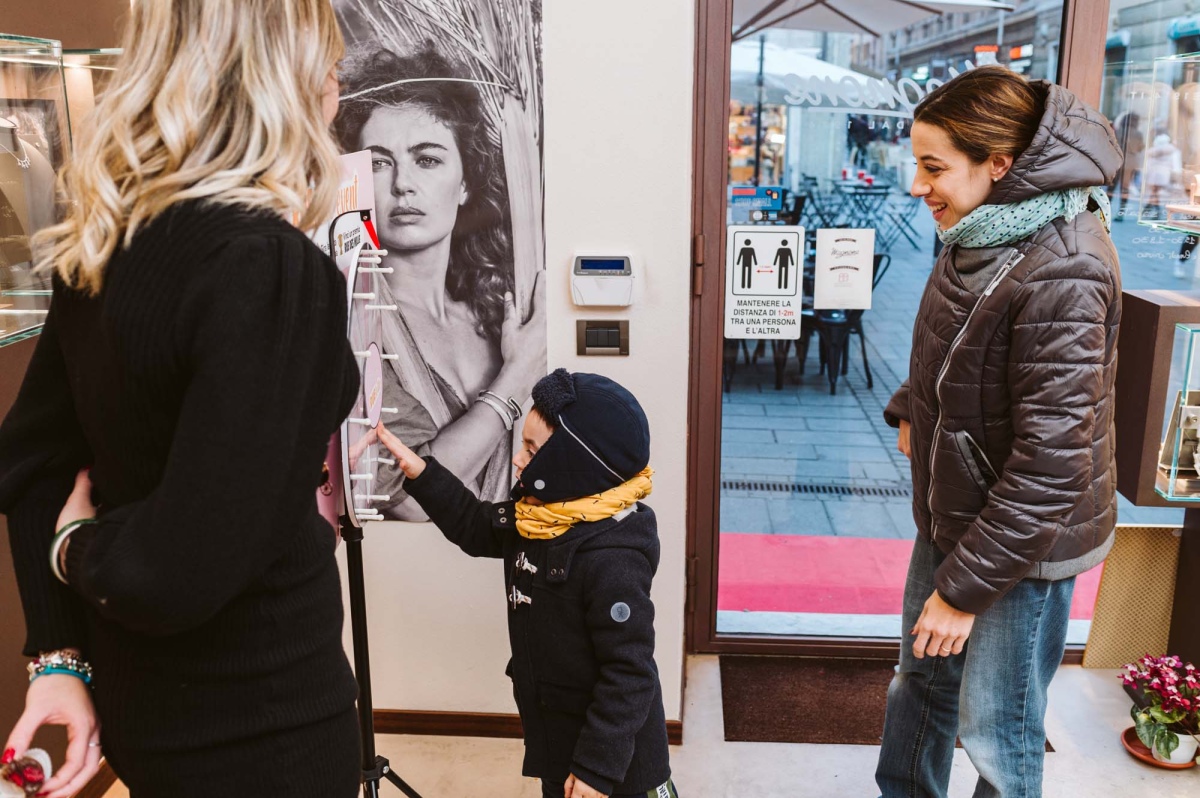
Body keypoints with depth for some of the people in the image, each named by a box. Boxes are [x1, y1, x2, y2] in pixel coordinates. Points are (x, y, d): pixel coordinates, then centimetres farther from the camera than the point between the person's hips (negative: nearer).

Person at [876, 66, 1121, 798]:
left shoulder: (1060, 275, -27)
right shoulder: (987, 234, -1)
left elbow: (1052, 462, -27)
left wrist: (967, 585, -21)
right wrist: (912, 409, 3)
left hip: (1021, 542, -8)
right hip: (955, 511, 8)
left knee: (996, 734, 8)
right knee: (924, 680, 23)